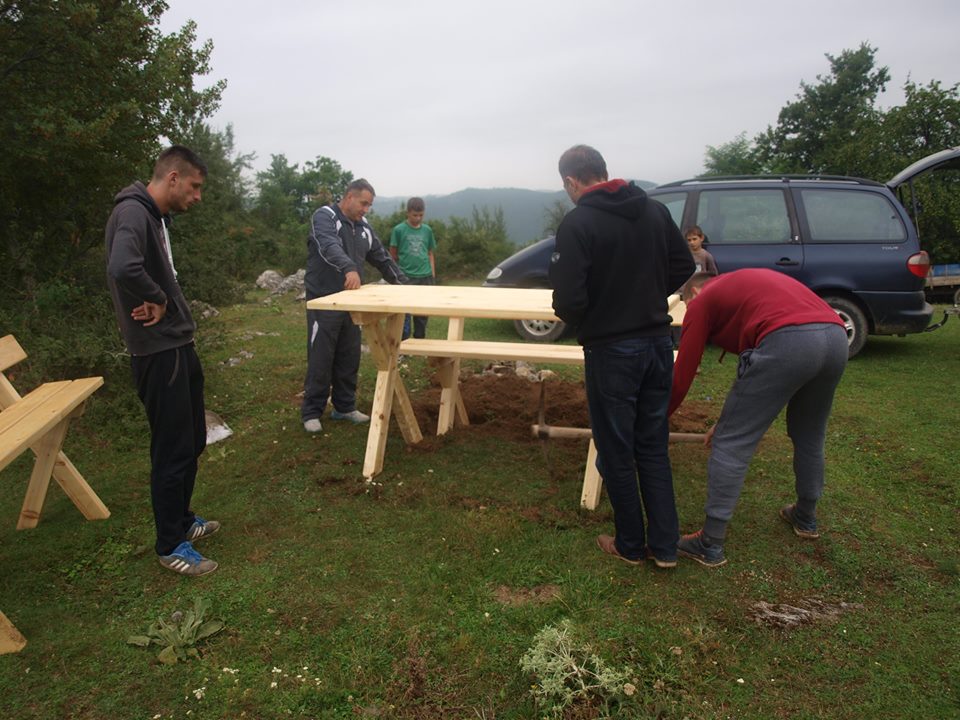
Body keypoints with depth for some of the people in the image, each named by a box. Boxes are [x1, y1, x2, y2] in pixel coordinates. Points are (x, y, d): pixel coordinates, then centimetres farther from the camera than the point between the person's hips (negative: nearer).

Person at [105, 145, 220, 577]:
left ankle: (181, 520, 37)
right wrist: (157, 300, -20)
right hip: (158, 353, -10)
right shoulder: (133, 212, -18)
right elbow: (122, 269, -37)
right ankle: (170, 546, 17)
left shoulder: (156, 216, 14)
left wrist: (164, 303, -2)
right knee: (173, 450, 1)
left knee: (192, 442, 20)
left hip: (178, 347, 10)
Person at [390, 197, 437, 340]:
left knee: (422, 315, 10)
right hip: (405, 278, -4)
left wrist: (433, 276, 8)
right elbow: (393, 256, 2)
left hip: (425, 278, 4)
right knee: (404, 315, -2)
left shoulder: (427, 230, 8)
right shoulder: (399, 230, -3)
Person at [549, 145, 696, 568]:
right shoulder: (654, 210, 4)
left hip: (611, 350, -6)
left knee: (617, 453, 10)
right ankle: (664, 546, 22)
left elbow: (568, 300, -20)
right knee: (654, 447, 17)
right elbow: (684, 265, 12)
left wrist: (579, 322, 1)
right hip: (659, 343, 6)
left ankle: (630, 546, 24)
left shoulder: (577, 223, -15)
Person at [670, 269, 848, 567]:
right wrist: (732, 419, 44)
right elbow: (758, 374, 40)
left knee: (731, 443, 5)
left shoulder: (702, 301, 17)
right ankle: (805, 517, 49)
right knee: (810, 435, 30)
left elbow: (681, 378, 14)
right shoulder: (750, 282, 38)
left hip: (787, 342, -8)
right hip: (836, 336, 8)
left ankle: (710, 545, 12)